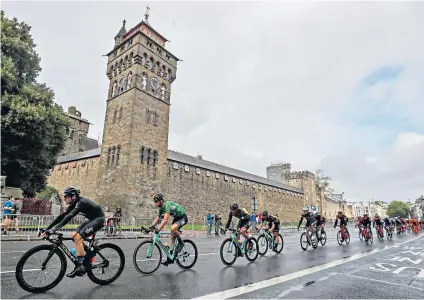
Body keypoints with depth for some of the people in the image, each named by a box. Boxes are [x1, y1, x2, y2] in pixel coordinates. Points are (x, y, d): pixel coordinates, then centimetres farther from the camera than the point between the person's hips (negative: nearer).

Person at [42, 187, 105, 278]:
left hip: (98, 219, -9)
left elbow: (69, 217, -36)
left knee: (78, 237, -20)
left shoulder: (81, 202, -25)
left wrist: (54, 229, -40)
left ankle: (80, 266, -13)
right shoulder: (74, 204, 2)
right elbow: (62, 216, 3)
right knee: (74, 235, 1)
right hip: (90, 219, 9)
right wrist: (48, 228, -1)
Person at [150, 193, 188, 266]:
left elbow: (165, 220, -37)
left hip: (182, 217, -9)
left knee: (173, 228, -34)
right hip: (176, 218, 9)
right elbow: (157, 219, 5)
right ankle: (170, 258, 13)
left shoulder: (167, 205, -28)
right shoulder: (161, 208, 0)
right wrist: (151, 227, -6)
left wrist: (158, 229, -40)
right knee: (172, 236, 5)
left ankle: (181, 243, -9)